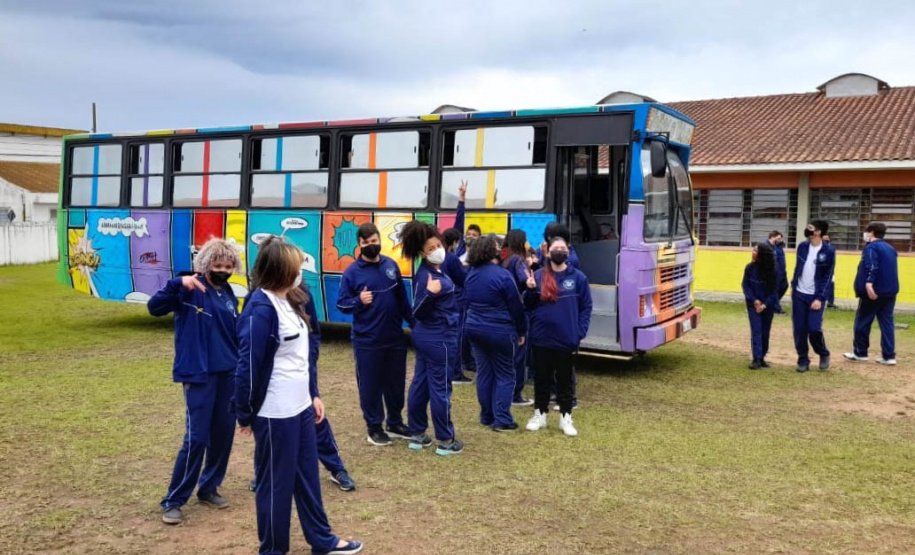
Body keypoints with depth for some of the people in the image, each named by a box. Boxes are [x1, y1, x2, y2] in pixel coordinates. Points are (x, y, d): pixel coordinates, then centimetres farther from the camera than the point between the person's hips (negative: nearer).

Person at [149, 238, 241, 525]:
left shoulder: (229, 296, 9)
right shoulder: (189, 290, -8)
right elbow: (155, 307, -20)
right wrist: (177, 283, -34)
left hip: (228, 375, 6)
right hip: (199, 375, -6)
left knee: (223, 434, 11)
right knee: (196, 439, -5)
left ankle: (209, 488, 29)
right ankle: (173, 500, 9)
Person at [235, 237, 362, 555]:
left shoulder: (291, 301, 8)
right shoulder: (261, 309, -19)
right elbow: (249, 365, -17)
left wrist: (314, 394, 15)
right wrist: (245, 415, -11)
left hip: (300, 407, 8)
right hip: (275, 413, -8)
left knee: (308, 476, 18)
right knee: (276, 482, 8)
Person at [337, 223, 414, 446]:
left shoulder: (391, 265, 3)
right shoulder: (352, 271, -8)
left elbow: (402, 298, 11)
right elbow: (341, 304, -5)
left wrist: (414, 323, 14)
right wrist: (359, 301, -24)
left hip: (395, 337, 4)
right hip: (367, 341, -4)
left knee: (396, 382, 15)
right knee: (370, 385, 6)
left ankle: (395, 423, 32)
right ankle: (374, 427, 22)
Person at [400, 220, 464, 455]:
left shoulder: (437, 269, 6)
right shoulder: (426, 275, -21)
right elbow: (418, 313, -23)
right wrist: (429, 293, -41)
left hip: (427, 337, 10)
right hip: (438, 339, -9)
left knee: (420, 385, 14)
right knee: (440, 388, 1)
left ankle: (416, 435, 24)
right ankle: (446, 441, 11)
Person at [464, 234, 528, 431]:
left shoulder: (471, 274, 6)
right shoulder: (502, 275, -17)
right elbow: (516, 306, -12)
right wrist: (521, 331, -1)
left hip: (475, 329, 7)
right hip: (500, 332, -7)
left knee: (484, 373, 13)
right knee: (505, 375, 2)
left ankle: (486, 416, 20)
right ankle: (502, 420, 2)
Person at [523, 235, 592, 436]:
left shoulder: (578, 277, -1)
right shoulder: (539, 275, 1)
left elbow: (586, 307, 2)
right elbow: (529, 306, 4)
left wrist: (579, 333, -7)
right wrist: (530, 290, -15)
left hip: (566, 339, -1)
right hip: (541, 338, 1)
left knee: (565, 380, 10)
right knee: (542, 378, 13)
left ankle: (566, 418, 21)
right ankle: (540, 414, 27)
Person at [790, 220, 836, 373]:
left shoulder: (828, 251, -9)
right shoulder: (802, 246, 3)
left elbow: (827, 277, -9)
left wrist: (819, 298, -15)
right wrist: (793, 286, 8)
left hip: (816, 296, -4)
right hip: (799, 294, 4)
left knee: (814, 328, -11)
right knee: (799, 330, 3)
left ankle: (824, 354, 17)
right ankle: (803, 360, 16)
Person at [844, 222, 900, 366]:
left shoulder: (871, 247, -8)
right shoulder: (890, 248, 18)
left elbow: (871, 267, -24)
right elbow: (889, 269, 23)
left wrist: (869, 283, -36)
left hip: (874, 291, -7)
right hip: (890, 291, 7)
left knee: (862, 322, 5)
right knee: (887, 322, 6)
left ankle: (860, 352, 13)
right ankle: (889, 356, 3)